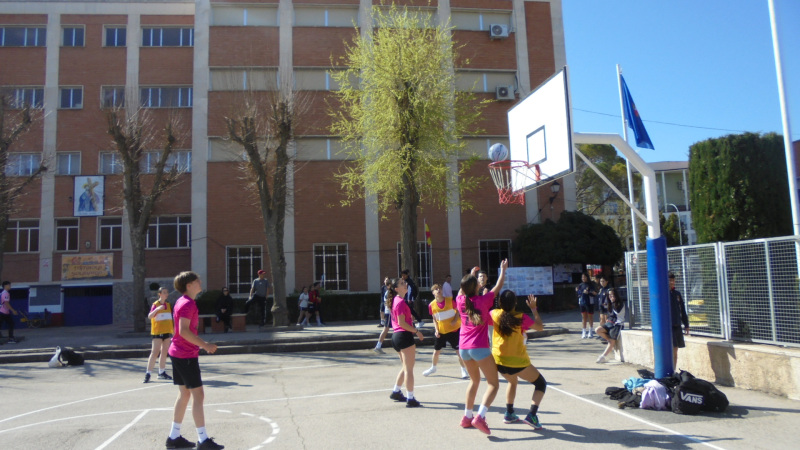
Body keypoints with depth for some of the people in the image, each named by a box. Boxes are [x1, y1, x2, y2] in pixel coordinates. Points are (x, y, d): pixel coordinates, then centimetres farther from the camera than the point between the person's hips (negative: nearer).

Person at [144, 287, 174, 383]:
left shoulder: (168, 305, 10)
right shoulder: (155, 304, -6)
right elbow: (149, 316, -22)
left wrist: (174, 331, 18)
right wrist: (157, 309, -39)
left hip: (167, 332, 6)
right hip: (157, 332, -6)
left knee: (164, 352, 10)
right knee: (155, 353, -9)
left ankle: (162, 372, 18)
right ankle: (148, 373, -4)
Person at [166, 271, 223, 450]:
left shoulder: (184, 302, 13)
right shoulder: (188, 304, -18)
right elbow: (184, 331, -26)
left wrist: (203, 344, 19)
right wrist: (205, 345, -23)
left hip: (179, 353, 10)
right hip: (186, 356, -10)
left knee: (184, 394, 15)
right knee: (197, 395, -5)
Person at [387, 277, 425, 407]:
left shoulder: (396, 300, 14)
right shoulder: (401, 302, -15)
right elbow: (402, 323, -20)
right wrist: (416, 331, -15)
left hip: (396, 336, 10)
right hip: (404, 336, -10)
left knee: (406, 367, 22)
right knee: (409, 369, -5)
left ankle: (396, 392, 30)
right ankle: (410, 399, -2)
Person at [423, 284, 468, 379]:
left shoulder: (450, 301, -11)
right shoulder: (432, 305, -7)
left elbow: (457, 312, 2)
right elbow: (434, 319, 6)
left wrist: (455, 320, -16)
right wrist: (436, 330, -5)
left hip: (454, 330, -2)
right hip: (441, 332, 2)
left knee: (459, 350, -2)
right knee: (436, 351, 11)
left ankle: (464, 370, 14)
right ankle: (433, 368, 35)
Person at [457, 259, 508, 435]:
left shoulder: (460, 301, 4)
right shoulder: (483, 300, -7)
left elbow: (462, 289, 27)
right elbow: (498, 287, 7)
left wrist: (471, 274, 38)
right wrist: (503, 269, 21)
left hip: (463, 348, 6)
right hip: (480, 348, -6)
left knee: (474, 380, 24)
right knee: (493, 384, 2)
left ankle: (467, 417, 26)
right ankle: (480, 417, -16)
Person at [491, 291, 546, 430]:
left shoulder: (494, 314, -5)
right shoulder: (521, 318, -15)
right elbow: (540, 327, -1)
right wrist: (533, 309, 5)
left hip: (499, 361, 5)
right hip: (518, 362, -5)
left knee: (513, 381, 34)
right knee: (541, 383, 13)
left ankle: (509, 413, 29)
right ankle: (531, 415, -3)